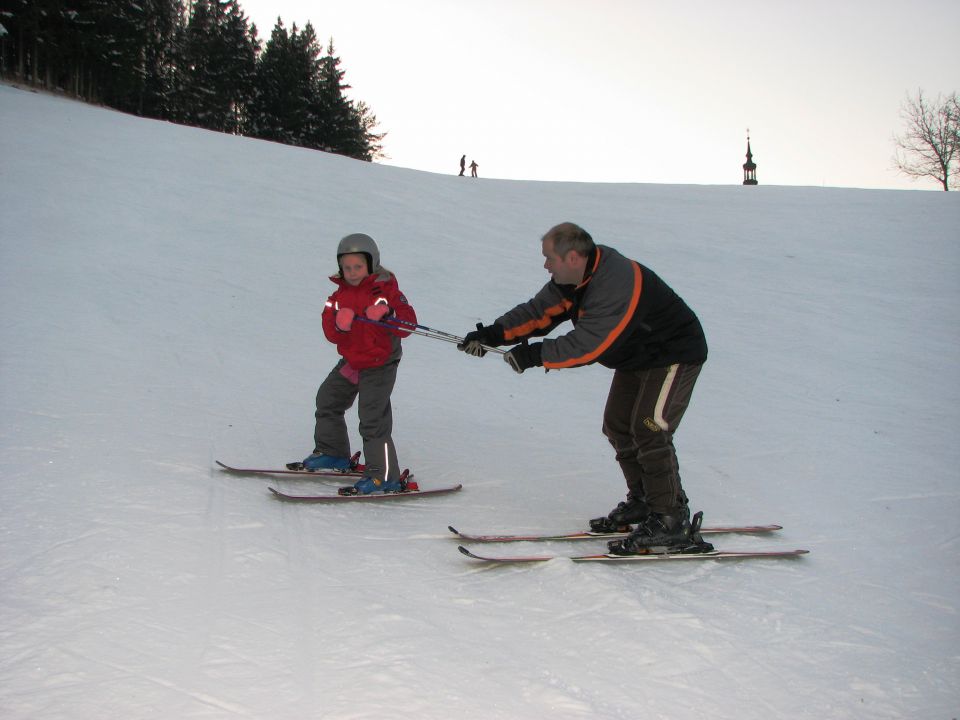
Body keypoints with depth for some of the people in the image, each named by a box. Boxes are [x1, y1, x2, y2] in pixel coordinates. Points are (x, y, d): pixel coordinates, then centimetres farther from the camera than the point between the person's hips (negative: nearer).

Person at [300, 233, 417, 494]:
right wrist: (339, 324, -25)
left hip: (379, 366, -8)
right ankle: (332, 452, 39)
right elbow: (331, 334, -3)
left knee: (373, 419, -12)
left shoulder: (386, 290, -13)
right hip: (350, 362, 8)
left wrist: (384, 316, -33)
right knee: (328, 401, 20)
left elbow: (408, 324, -18)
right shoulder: (339, 295, 3)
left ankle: (384, 475, -6)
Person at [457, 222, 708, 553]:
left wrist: (534, 355, -31)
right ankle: (642, 502, 22)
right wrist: (493, 334, -14)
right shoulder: (575, 278, -5)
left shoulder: (618, 286, -35)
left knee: (649, 430, -17)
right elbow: (539, 311, -3)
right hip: (637, 357, 10)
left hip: (675, 354, -10)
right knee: (618, 426, 10)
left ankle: (670, 520, -11)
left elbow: (587, 346, -38)